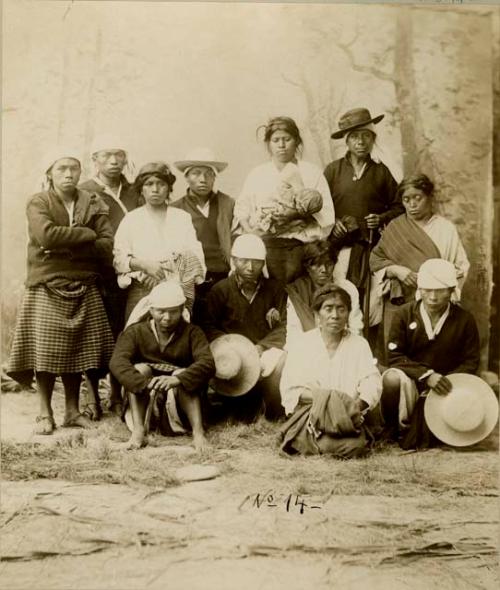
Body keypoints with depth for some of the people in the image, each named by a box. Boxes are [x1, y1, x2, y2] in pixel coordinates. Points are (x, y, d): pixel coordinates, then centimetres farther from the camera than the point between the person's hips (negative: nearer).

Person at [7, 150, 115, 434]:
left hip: (84, 290, 2)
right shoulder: (38, 203, 2)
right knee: (45, 352, -2)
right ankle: (45, 413, 10)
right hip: (47, 289, -2)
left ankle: (73, 410, 18)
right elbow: (46, 235, -18)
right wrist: (86, 234, -12)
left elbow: (107, 247, -3)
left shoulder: (94, 204, 9)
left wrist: (66, 247, -11)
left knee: (77, 352, 5)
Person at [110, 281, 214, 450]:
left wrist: (177, 379, -40)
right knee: (140, 368, -23)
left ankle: (198, 432, -36)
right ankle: (138, 430, -31)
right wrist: (146, 384, -40)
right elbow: (117, 362, -21)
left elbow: (207, 363, -21)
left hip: (182, 400, -1)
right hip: (146, 400, 1)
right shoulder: (135, 332, -2)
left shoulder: (192, 333, -3)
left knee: (182, 374, -27)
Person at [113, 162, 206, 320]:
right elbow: (118, 259, 2)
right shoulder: (131, 219, 11)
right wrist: (142, 264, -14)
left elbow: (195, 256, 5)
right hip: (142, 292, 0)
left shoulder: (182, 217, 14)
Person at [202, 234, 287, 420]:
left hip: (265, 351, 1)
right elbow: (208, 327, -1)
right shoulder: (220, 290, 1)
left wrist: (261, 346, -13)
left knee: (281, 362, -30)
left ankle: (275, 411, -1)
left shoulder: (275, 289, 5)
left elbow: (284, 326, 2)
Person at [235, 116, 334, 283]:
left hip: (300, 243, -1)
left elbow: (327, 214, 3)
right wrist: (252, 232, -10)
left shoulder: (312, 172, 12)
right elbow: (241, 209, 8)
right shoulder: (257, 174, 17)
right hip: (266, 243, 1)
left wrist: (299, 214, -12)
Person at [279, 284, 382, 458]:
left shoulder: (359, 344, 13)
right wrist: (319, 396, -19)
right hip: (307, 413, -2)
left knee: (357, 445, -30)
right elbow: (289, 389, -1)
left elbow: (372, 382, 0)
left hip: (347, 414, 2)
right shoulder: (302, 344, 9)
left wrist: (359, 403, -22)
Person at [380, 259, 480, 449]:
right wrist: (426, 375, -22)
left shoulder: (465, 320, -3)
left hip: (443, 388, 1)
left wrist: (447, 382, -18)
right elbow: (395, 356, -8)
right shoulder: (404, 314, -5)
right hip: (410, 382, -1)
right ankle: (397, 428, -8)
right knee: (392, 378, -34)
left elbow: (471, 362, 0)